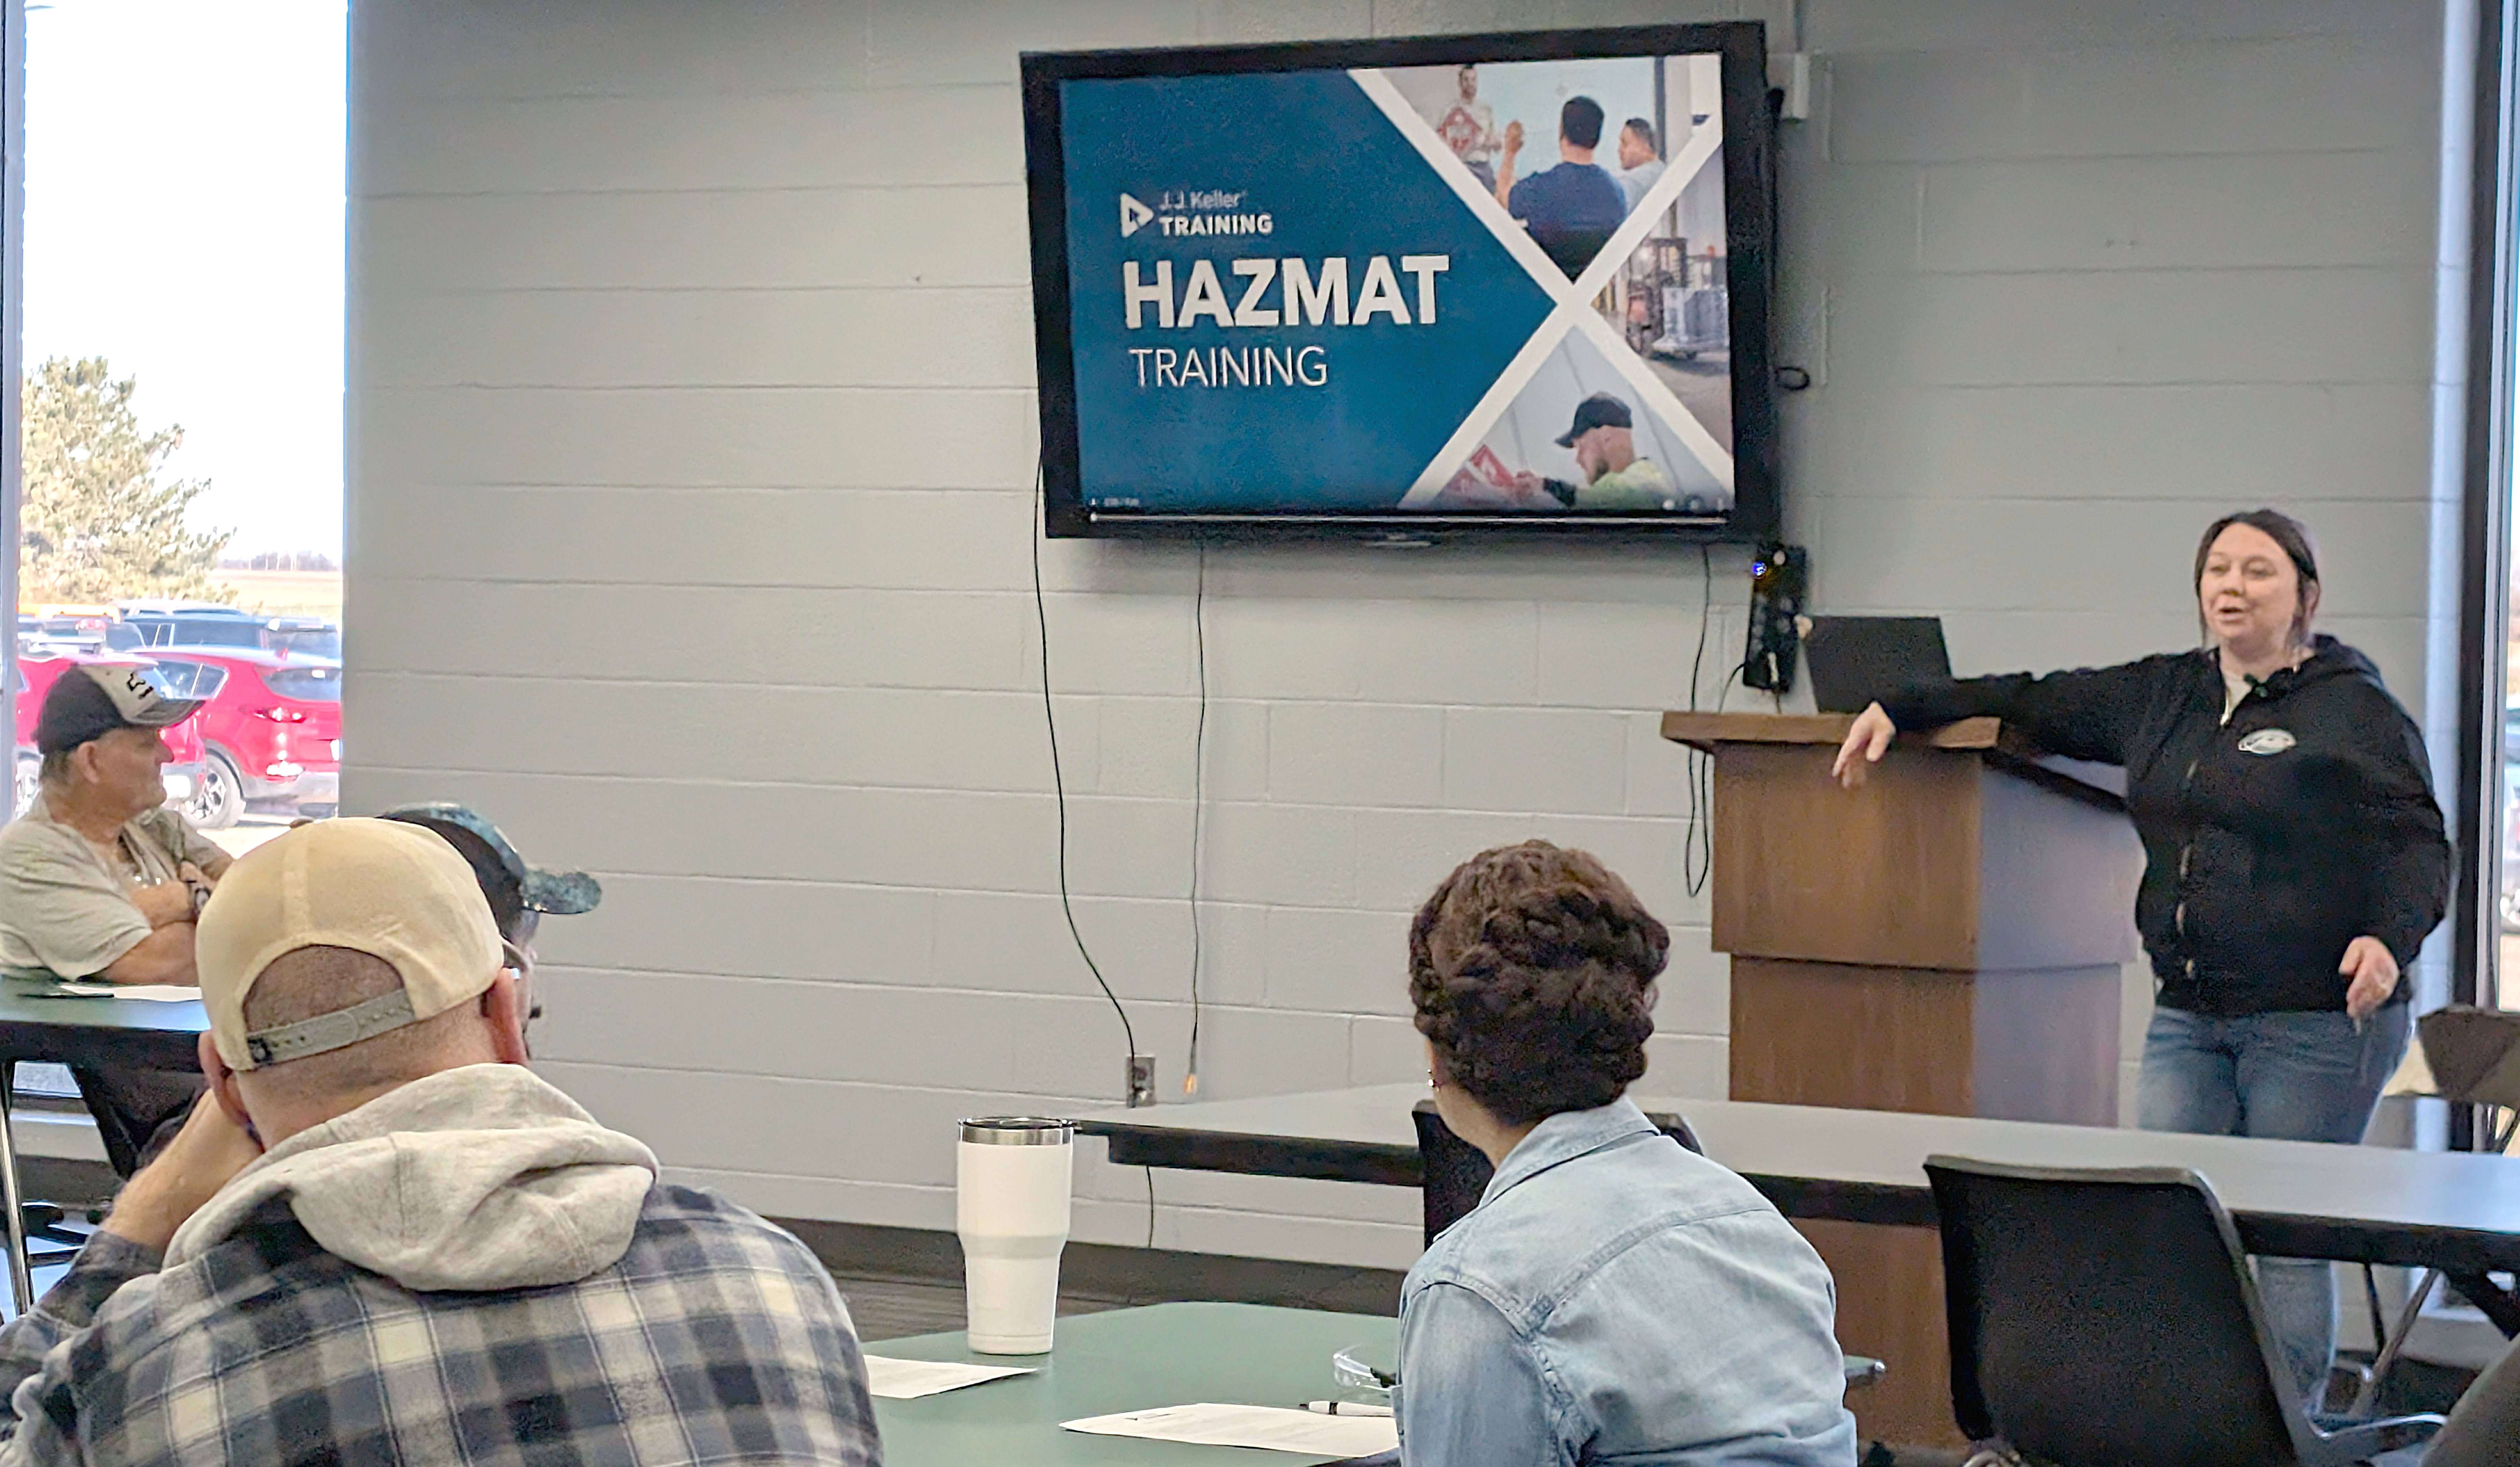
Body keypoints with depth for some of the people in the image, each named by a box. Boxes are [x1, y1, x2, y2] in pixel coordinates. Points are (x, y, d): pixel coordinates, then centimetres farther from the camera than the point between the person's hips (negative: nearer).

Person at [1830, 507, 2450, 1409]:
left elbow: (2417, 844, -7)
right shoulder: (2164, 695, 16)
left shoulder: (2355, 709, -2)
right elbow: (2037, 703, 25)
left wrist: (2390, 938, -25)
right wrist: (1902, 710, 21)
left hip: (2316, 1022, -6)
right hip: (2188, 1016, 6)